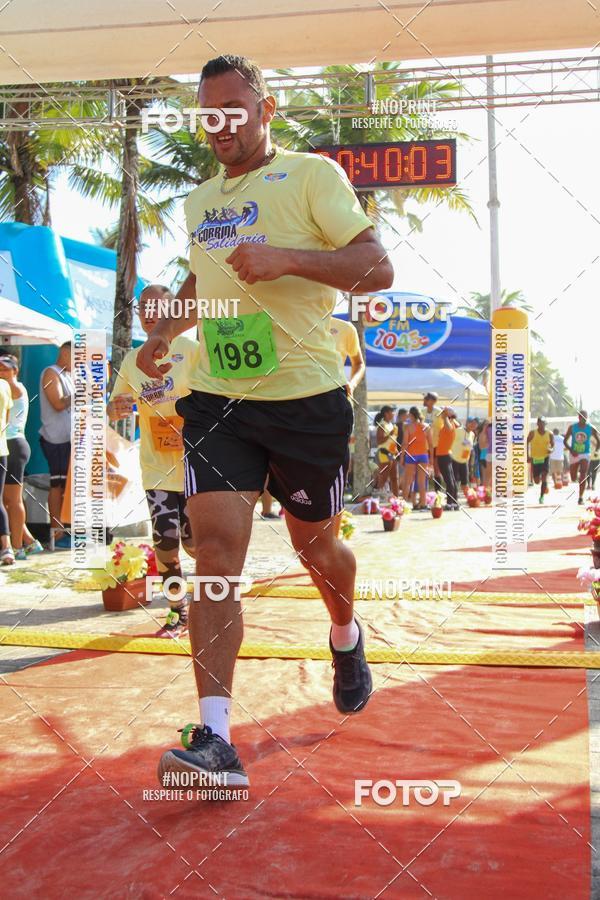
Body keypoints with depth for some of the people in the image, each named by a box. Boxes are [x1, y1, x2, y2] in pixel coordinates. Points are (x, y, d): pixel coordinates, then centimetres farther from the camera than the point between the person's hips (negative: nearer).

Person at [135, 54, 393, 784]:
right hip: (216, 397, 4)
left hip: (305, 396, -3)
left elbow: (377, 268, -9)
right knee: (215, 548, -12)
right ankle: (215, 740, -13)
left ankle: (346, 637, 46)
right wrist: (164, 332, 18)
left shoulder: (311, 174, -1)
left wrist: (287, 258, -22)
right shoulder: (199, 198, 17)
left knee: (314, 543, 12)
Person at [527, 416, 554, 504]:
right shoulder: (532, 433, -7)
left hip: (545, 458, 0)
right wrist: (528, 455, -5)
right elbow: (527, 443, 3)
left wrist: (551, 450, -17)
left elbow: (553, 445, 7)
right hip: (535, 459, 1)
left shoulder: (550, 434, -4)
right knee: (537, 481, 6)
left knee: (544, 478, -16)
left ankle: (542, 496, -7)